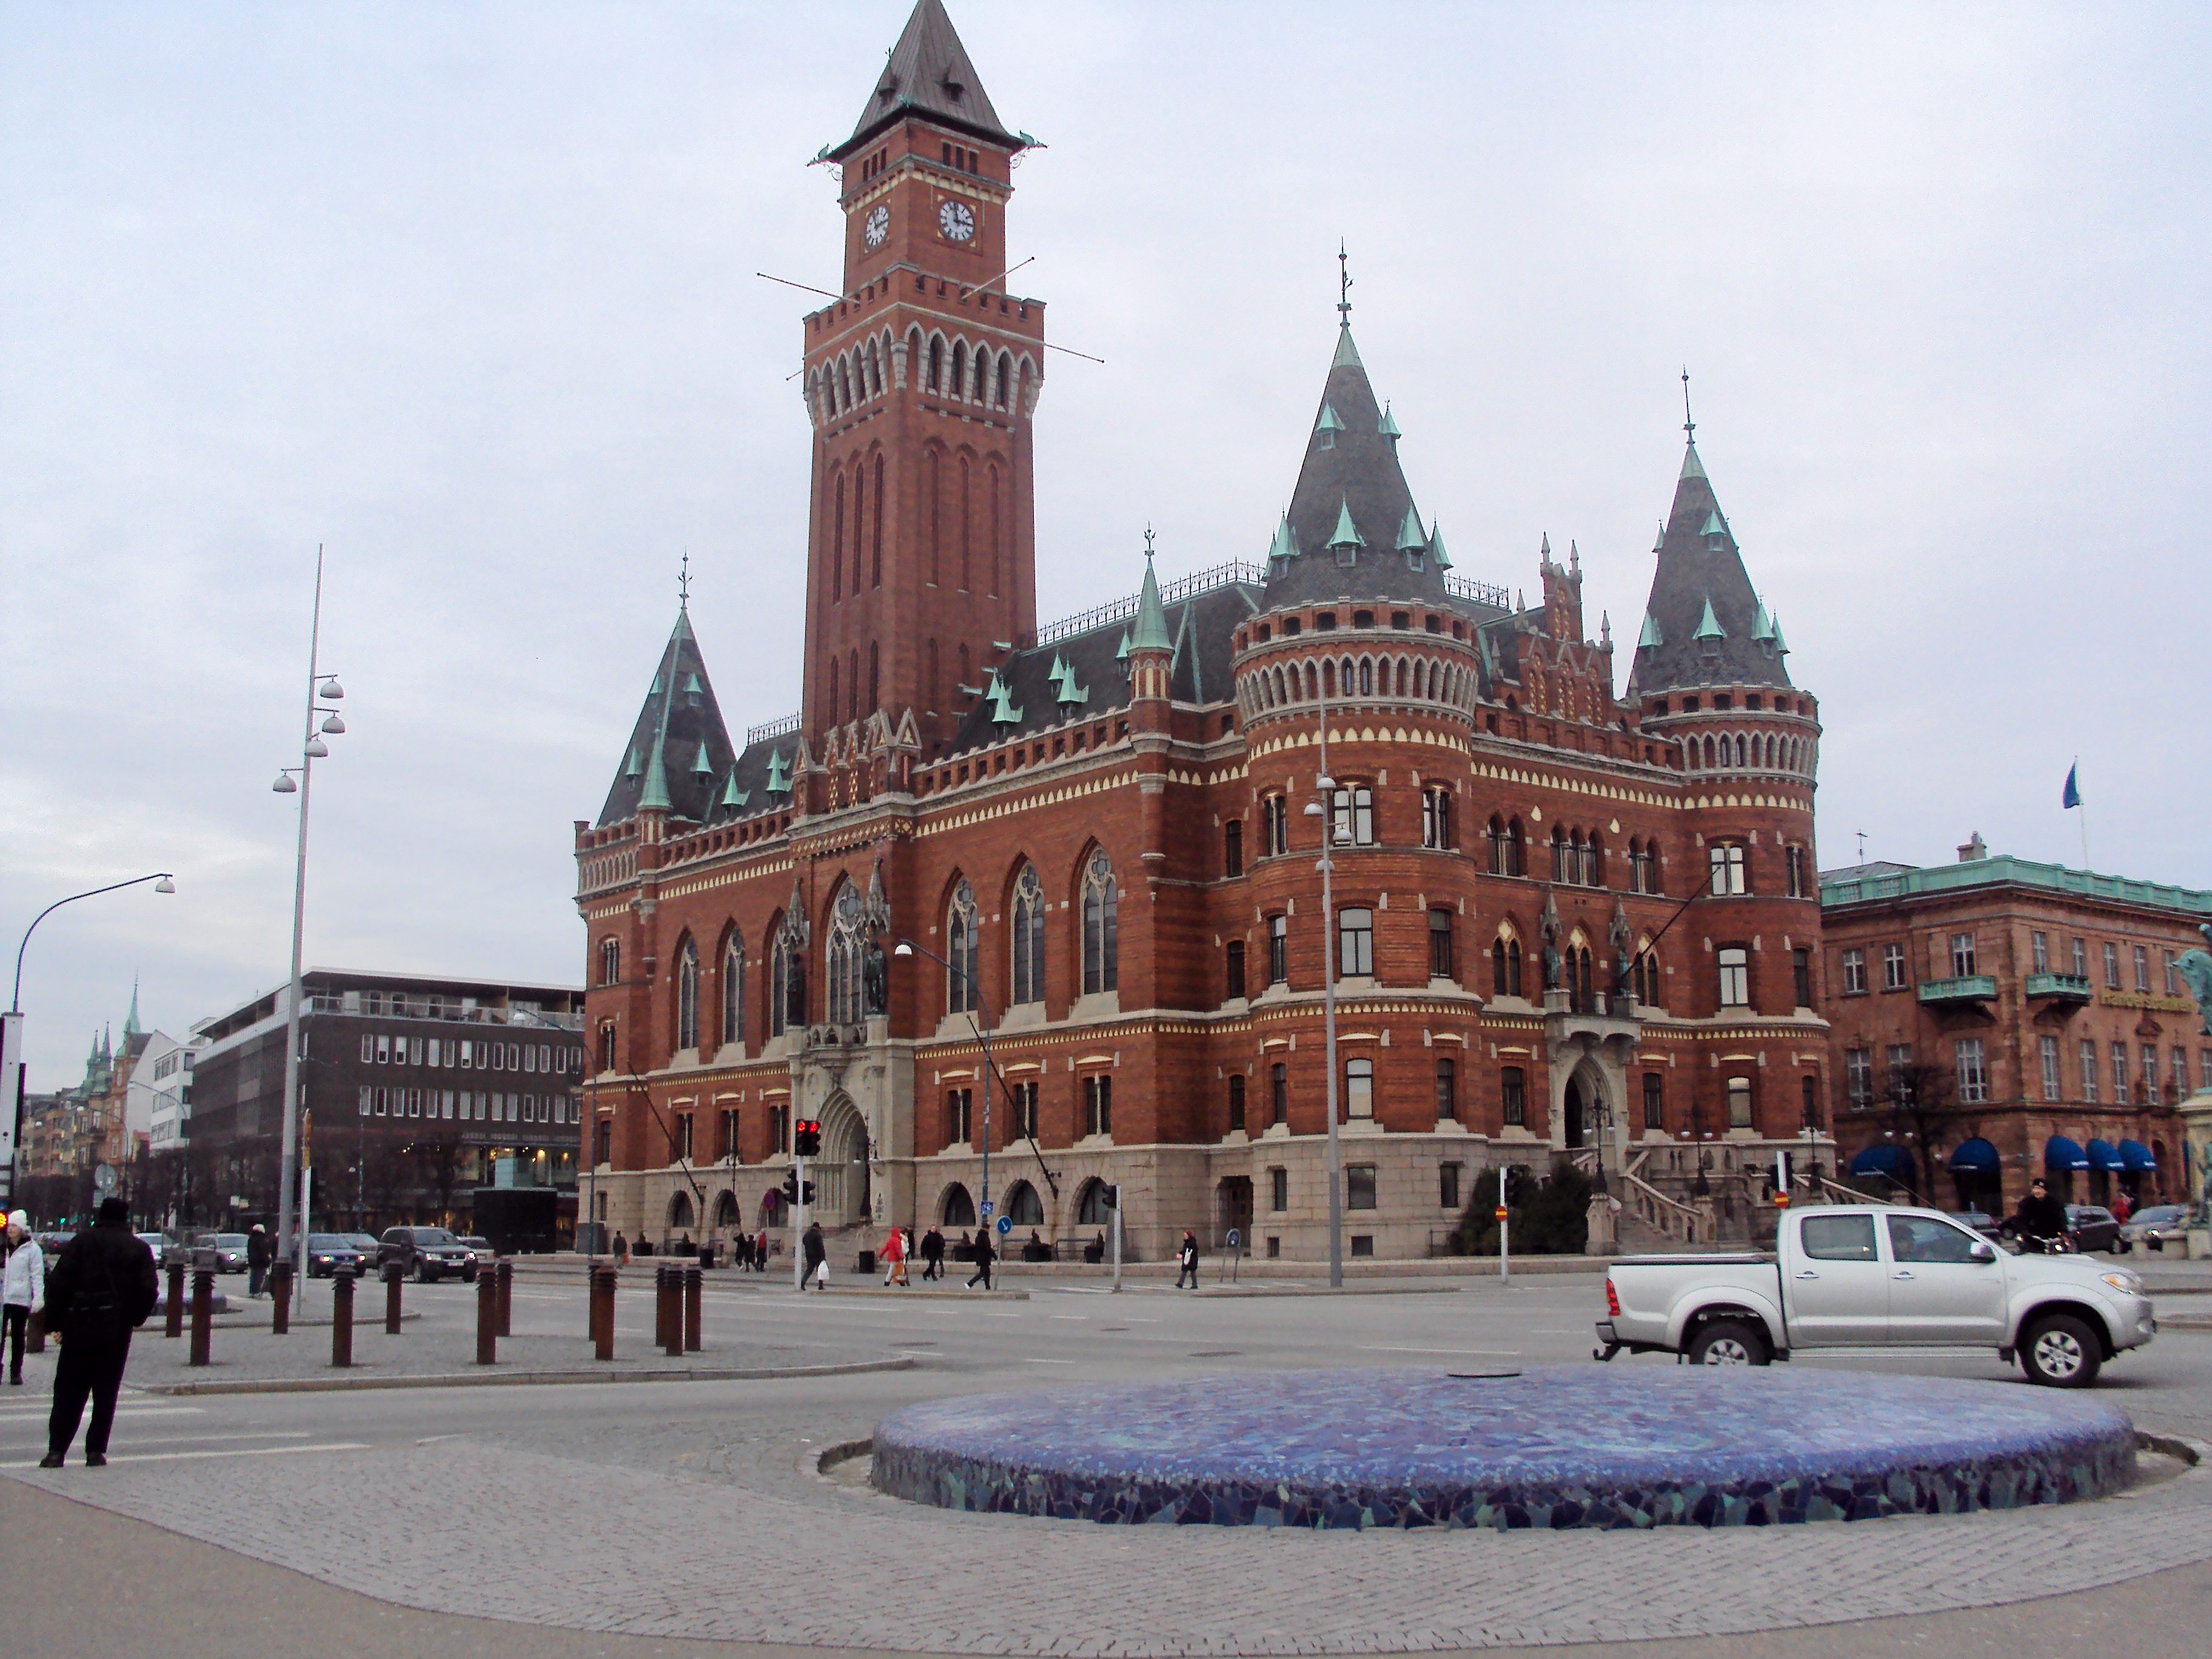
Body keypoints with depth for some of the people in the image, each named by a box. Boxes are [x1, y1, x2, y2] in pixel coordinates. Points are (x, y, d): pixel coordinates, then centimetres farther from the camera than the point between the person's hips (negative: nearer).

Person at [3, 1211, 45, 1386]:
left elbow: (37, 1274, -6)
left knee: (17, 1335, 5)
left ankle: (16, 1372, 12)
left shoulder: (32, 1248, -4)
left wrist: (38, 1297, -14)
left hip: (21, 1299, -4)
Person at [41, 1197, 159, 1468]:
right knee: (106, 1392, 7)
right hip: (117, 1329, 1)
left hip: (80, 1326, -1)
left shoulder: (81, 1241, 1)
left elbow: (58, 1283, -5)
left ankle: (56, 1450, 1)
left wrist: (55, 1322, 1)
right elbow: (149, 1289, -4)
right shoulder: (139, 1248, 4)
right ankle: (96, 1451, 5)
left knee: (68, 1391, 6)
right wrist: (135, 1319, 11)